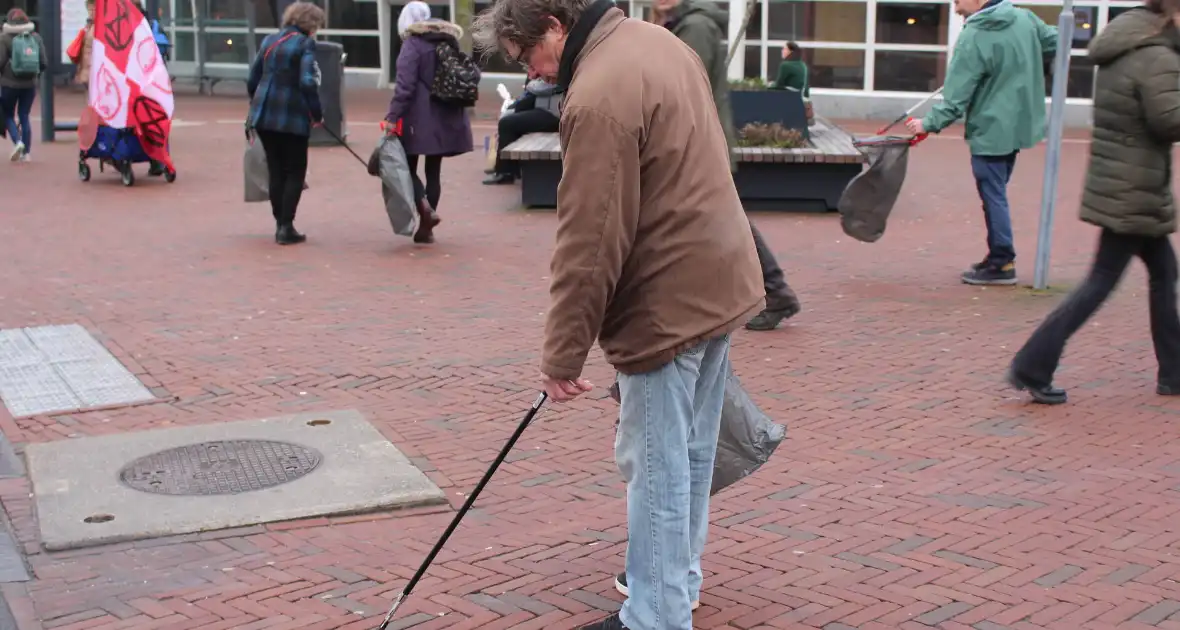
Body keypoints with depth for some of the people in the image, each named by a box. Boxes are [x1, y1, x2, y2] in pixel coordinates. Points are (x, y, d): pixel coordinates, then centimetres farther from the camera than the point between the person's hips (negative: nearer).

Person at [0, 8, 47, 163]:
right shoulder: (36, 37, 1)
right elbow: (44, 63, 0)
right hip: (30, 84, 3)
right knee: (24, 116, 12)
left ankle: (17, 142, -11)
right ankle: (26, 153, 8)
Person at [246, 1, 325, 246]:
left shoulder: (269, 40, 12)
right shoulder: (305, 44, -8)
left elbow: (252, 80, 13)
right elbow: (307, 83, -18)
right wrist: (317, 114, -9)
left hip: (264, 115, 6)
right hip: (292, 117, -6)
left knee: (275, 171, 14)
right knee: (295, 173, 5)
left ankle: (280, 224, 18)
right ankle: (286, 227, 1)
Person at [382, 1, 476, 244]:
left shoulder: (412, 44, -9)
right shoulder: (449, 42, 12)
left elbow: (404, 85, -18)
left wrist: (392, 116, -18)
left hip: (419, 118, -6)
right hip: (446, 117, 6)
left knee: (408, 167, 5)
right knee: (433, 170, 11)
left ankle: (425, 208, -19)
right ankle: (425, 228, 13)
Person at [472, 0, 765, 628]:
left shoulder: (598, 99, -23)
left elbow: (588, 247, -22)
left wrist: (562, 356, -14)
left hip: (669, 304, -10)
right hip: (719, 280, 10)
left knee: (655, 466, -1)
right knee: (692, 453, 20)